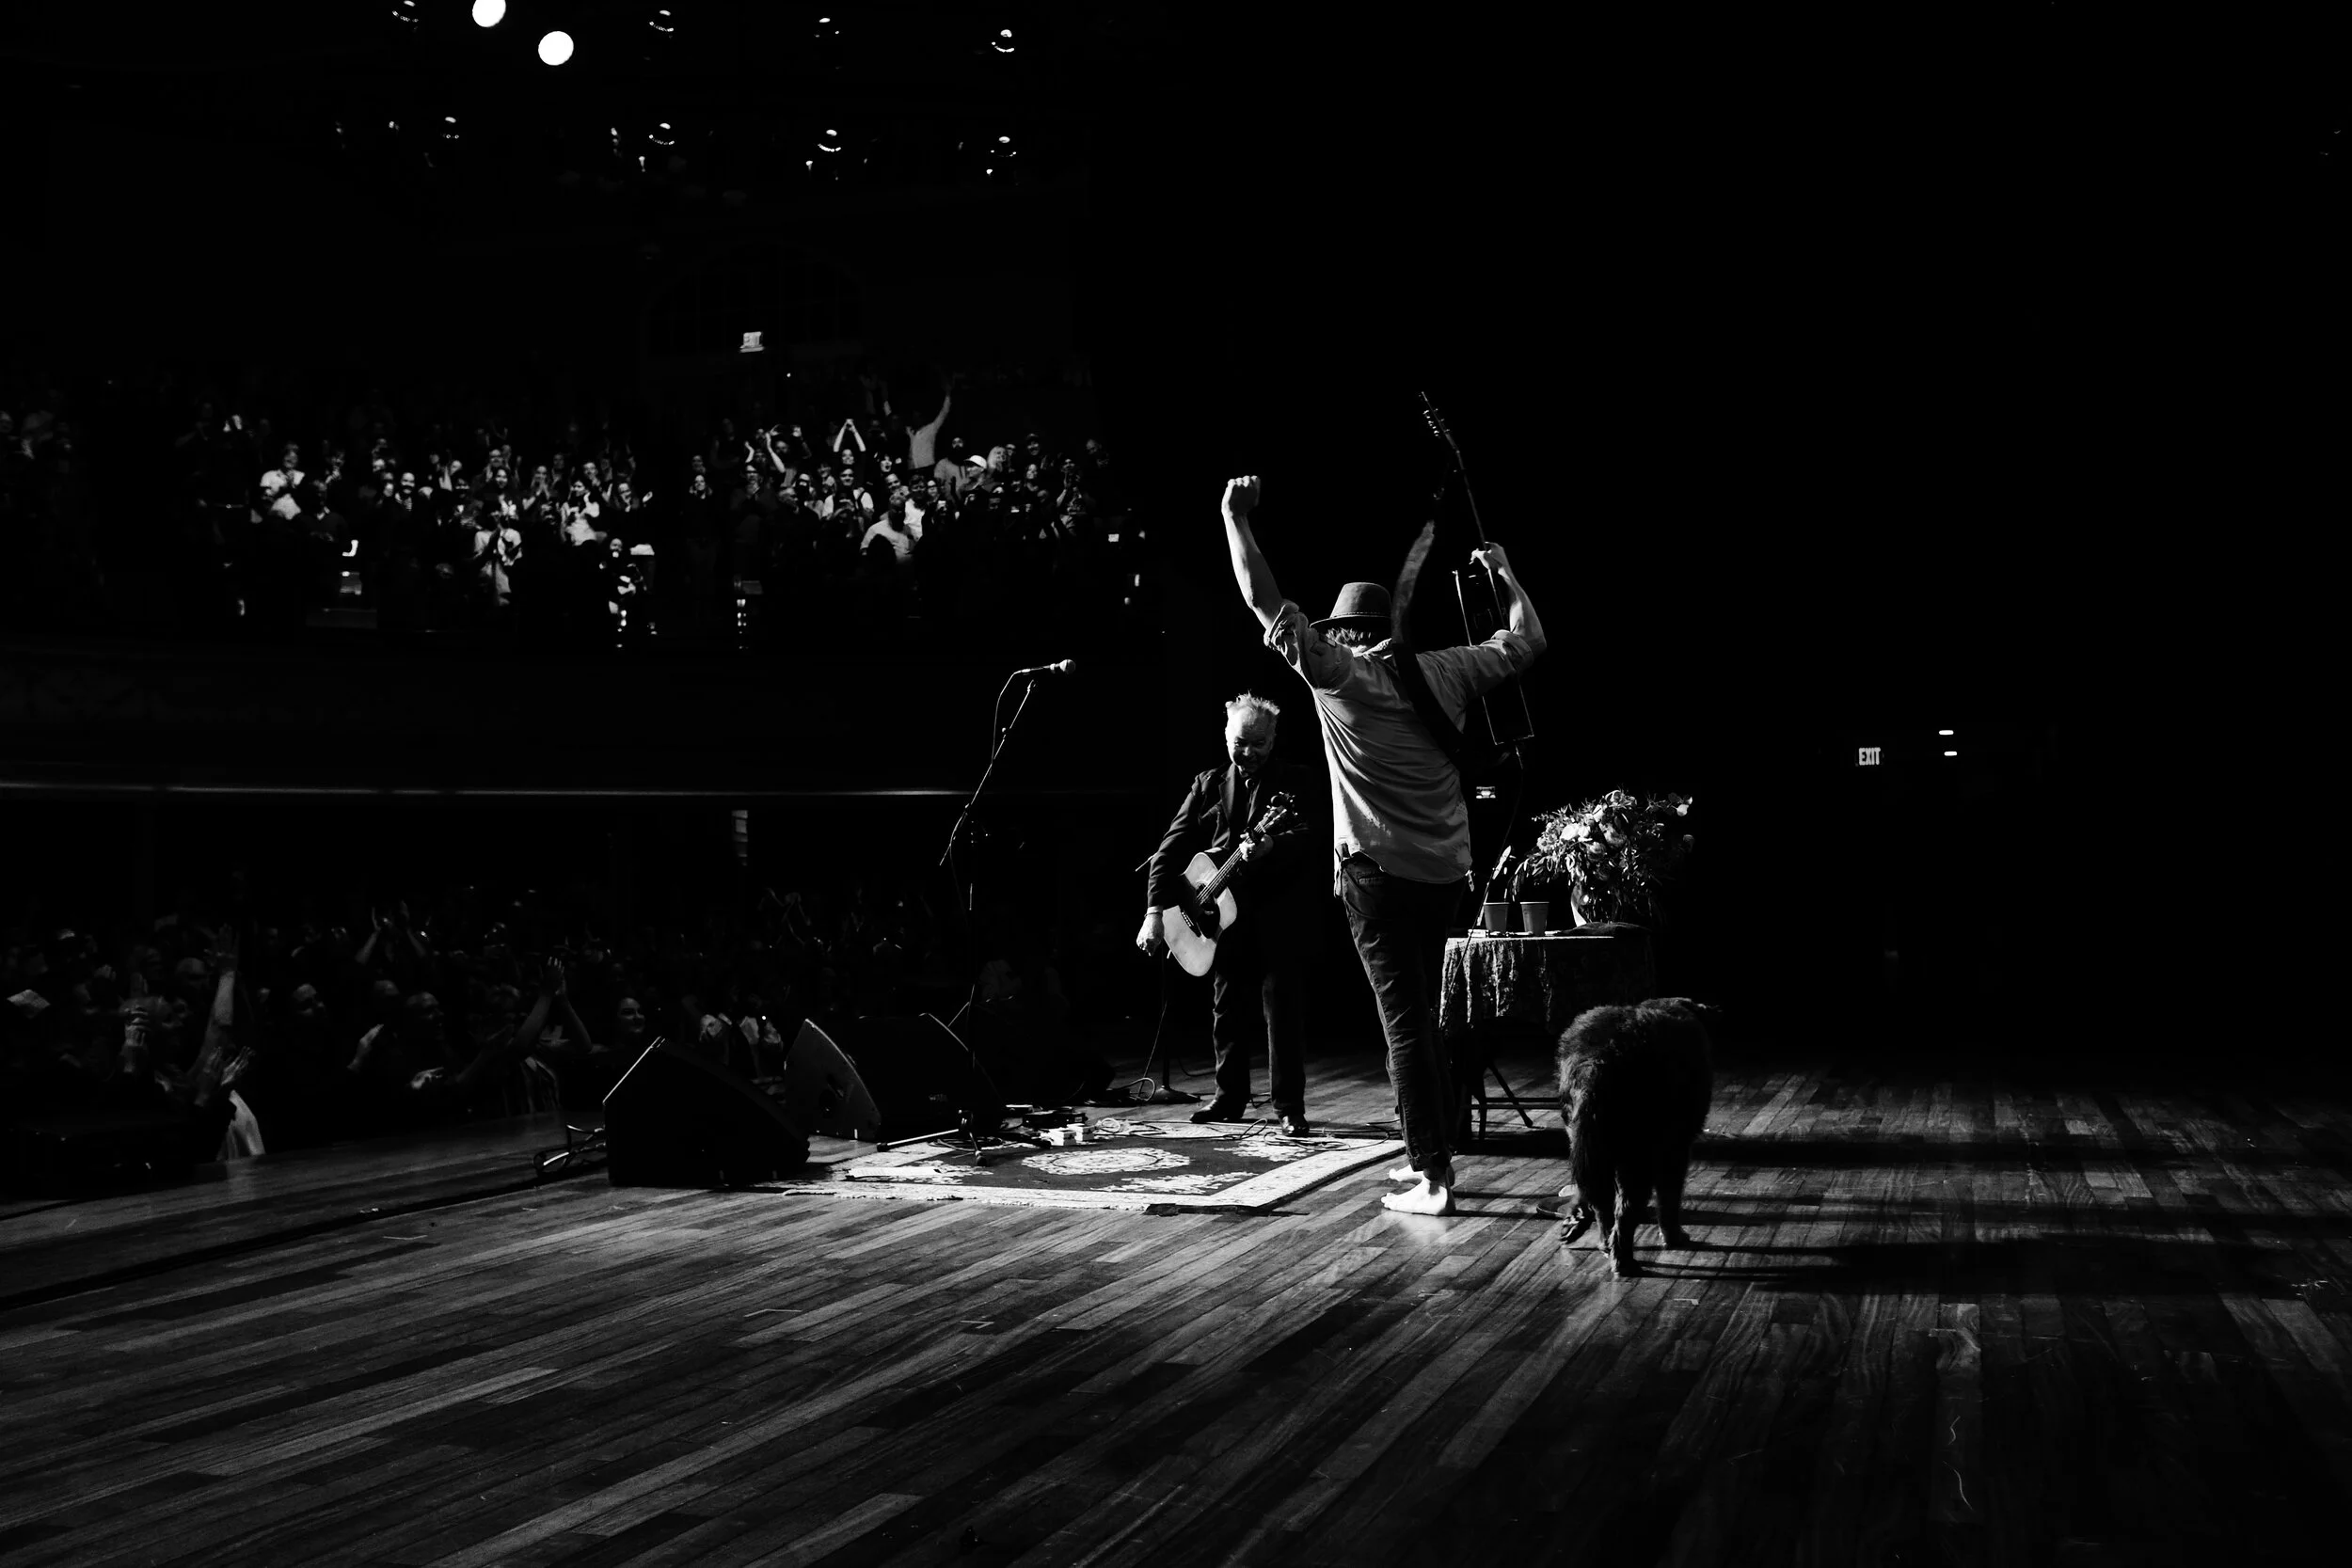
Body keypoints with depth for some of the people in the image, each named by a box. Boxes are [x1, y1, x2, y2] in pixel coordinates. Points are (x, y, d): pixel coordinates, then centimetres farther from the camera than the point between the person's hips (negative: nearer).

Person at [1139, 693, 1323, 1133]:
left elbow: (1307, 834, -16)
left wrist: (1270, 844, -37)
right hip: (1224, 913, 4)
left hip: (1280, 914, -4)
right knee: (1227, 1009, 9)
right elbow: (1172, 848, 4)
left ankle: (1289, 1106, -1)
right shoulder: (1208, 784, 10)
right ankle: (1230, 1098, 20)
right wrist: (1156, 910, -7)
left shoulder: (1297, 781, 1)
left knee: (1283, 1010, -6)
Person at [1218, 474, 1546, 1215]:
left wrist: (1236, 516, 3)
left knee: (1405, 1022, -4)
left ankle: (1432, 1178, -5)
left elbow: (1265, 600, -5)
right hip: (1446, 873, 5)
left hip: (1378, 870, -5)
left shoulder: (1338, 672, -5)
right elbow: (1527, 640, 16)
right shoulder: (1441, 672, 6)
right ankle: (1436, 1156, 24)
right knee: (1425, 1015, 18)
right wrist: (1506, 575, 29)